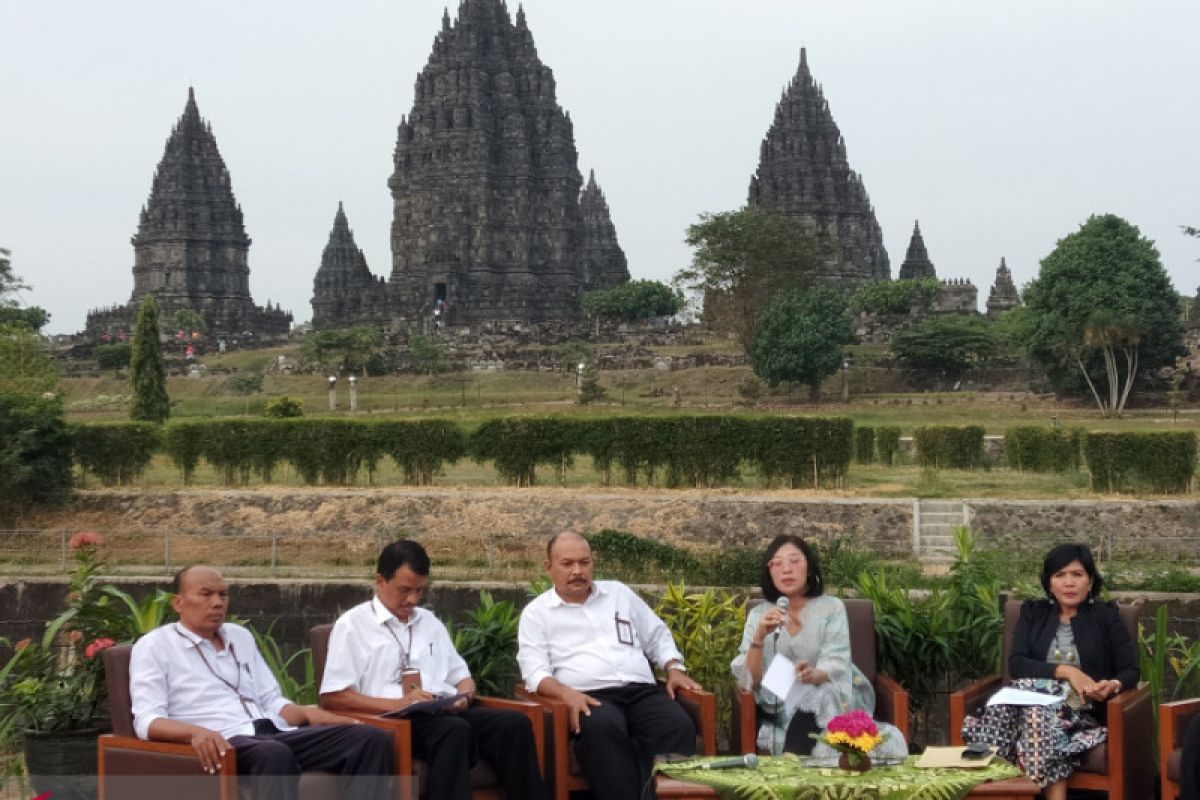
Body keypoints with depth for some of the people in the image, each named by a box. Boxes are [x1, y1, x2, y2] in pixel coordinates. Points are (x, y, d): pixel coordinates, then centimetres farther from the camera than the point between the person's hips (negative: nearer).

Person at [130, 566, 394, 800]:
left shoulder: (241, 636, 25)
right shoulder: (153, 646, 7)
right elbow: (147, 721, -5)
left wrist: (308, 713, 2)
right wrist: (196, 732, -26)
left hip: (272, 734, 7)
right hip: (222, 743, -7)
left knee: (373, 740, -16)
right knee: (275, 755, -42)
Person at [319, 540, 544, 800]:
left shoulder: (430, 622, 25)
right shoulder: (352, 625, 5)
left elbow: (462, 677, 29)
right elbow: (332, 697, -3)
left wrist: (463, 697, 2)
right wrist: (398, 705, -15)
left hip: (449, 713, 6)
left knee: (515, 723, -23)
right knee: (455, 730, -38)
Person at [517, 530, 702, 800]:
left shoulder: (619, 592, 25)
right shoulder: (537, 612, 13)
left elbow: (658, 636, 30)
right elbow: (535, 671, 1)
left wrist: (674, 669, 9)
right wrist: (567, 693, -20)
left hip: (642, 691, 3)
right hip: (589, 697, -3)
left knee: (678, 726, -32)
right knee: (603, 728, -41)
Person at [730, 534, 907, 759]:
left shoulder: (832, 607, 4)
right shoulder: (758, 615, 7)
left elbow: (836, 665, -10)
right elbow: (750, 681, -4)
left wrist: (814, 675, -34)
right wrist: (759, 637, -21)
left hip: (829, 702, 0)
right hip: (780, 707, 0)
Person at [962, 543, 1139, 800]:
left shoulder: (1106, 616, 11)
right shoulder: (1032, 613, 16)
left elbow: (1130, 671, 5)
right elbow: (1016, 664, 1)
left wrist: (1113, 686, -19)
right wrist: (1065, 671, -13)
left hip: (1082, 710, -2)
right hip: (1034, 699, 2)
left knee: (1040, 712, -35)